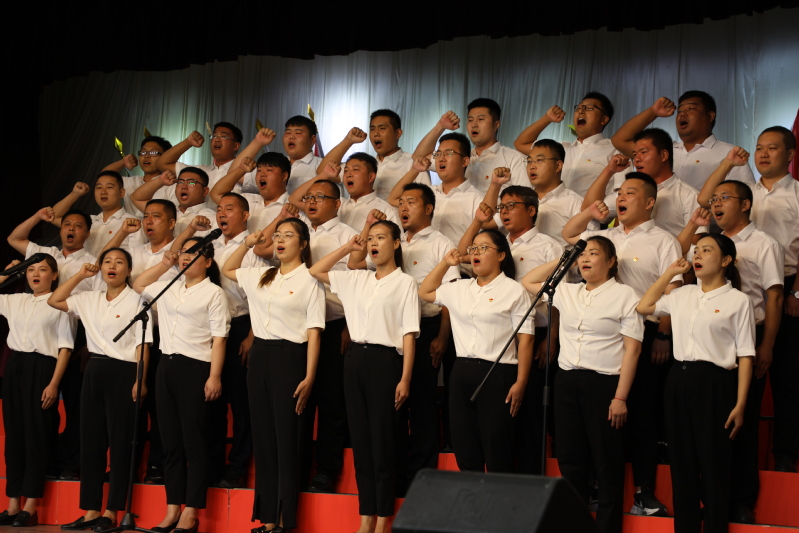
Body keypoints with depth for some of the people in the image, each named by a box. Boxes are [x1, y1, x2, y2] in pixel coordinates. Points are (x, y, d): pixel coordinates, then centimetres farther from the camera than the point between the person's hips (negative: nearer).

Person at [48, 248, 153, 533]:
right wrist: (80, 275, 11)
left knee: (119, 441, -2)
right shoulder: (90, 299, 13)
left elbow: (142, 344, -8)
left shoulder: (136, 300, -4)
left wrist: (140, 380, -16)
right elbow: (54, 301, 16)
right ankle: (90, 510, 11)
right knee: (91, 439, 6)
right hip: (95, 370, 6)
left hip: (123, 371, -6)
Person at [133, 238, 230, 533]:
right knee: (170, 441, 8)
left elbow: (219, 339, -9)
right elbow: (137, 286, 32)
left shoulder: (213, 293, -3)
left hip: (195, 368, -7)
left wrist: (214, 377, -17)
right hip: (166, 365, 7)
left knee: (194, 442, -3)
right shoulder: (168, 288, 16)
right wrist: (164, 264, 19)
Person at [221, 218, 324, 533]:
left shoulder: (309, 280, -5)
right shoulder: (261, 277, 13)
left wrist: (309, 378, -15)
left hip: (290, 356, -6)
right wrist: (247, 244, 14)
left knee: (286, 438, -3)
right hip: (260, 355, 6)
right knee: (263, 436, 7)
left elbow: (314, 332, -9)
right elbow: (227, 270, 30)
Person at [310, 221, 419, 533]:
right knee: (360, 438, 7)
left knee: (382, 439, -1)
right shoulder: (357, 279, 12)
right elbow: (315, 271, 19)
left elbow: (409, 334, -7)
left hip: (385, 359, -5)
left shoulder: (404, 283, -2)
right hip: (355, 357, 5)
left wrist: (405, 379, -13)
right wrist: (348, 248, 12)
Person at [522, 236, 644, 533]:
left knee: (607, 464, -1)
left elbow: (632, 350, -7)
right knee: (570, 459, 8)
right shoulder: (566, 292, 13)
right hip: (567, 381, 6)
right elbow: (527, 282, 25)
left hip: (604, 383, -6)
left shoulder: (624, 296, -3)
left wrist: (620, 397, -12)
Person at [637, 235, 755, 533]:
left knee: (714, 466, -1)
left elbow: (745, 357, -5)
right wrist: (670, 273, 15)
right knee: (682, 464, 8)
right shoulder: (682, 295, 12)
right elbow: (643, 308, 20)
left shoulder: (738, 301, -3)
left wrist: (740, 404, -12)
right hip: (679, 381, 5)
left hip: (714, 383, -5)